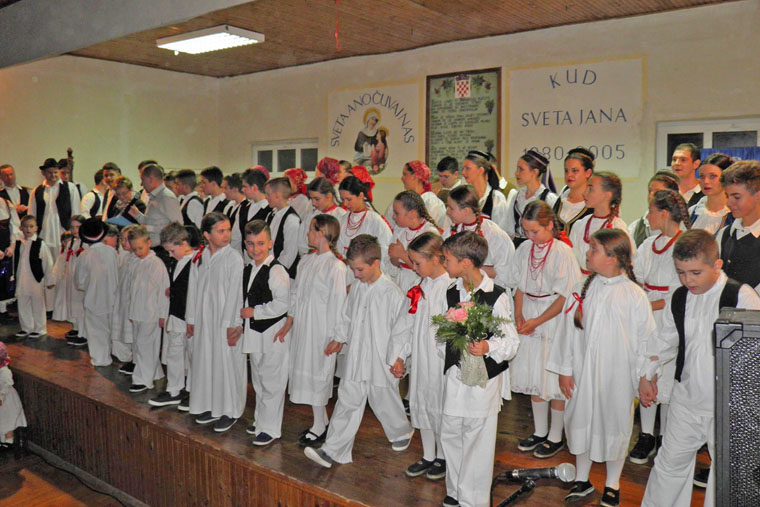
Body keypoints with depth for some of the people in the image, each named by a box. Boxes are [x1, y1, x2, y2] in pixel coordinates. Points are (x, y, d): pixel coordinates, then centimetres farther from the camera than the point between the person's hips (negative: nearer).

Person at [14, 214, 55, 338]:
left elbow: (48, 263, -7)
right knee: (23, 305, 11)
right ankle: (26, 328, 25)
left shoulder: (40, 244, -8)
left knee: (37, 305, 5)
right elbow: (15, 261, 13)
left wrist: (49, 280, -6)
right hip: (21, 280, 5)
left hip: (36, 280, -5)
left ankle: (39, 329, 16)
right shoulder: (18, 244, 6)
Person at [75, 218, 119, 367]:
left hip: (93, 298, -3)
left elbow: (80, 281, -6)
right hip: (110, 297, 3)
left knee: (95, 328, 11)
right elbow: (117, 275, 0)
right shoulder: (112, 251, -8)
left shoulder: (86, 255, -13)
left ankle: (99, 358, 17)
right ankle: (106, 356, 27)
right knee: (107, 327, 17)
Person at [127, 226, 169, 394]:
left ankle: (144, 380, 2)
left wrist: (162, 314, -13)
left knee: (144, 344, -6)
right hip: (137, 313, 9)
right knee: (138, 345, 13)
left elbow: (163, 289, -14)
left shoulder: (156, 263, -13)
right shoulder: (139, 263, 11)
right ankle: (155, 373, 25)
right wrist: (132, 311, 19)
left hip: (150, 314, -9)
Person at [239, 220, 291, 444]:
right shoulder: (248, 269, 10)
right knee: (258, 380, 19)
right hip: (254, 332, 9)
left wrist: (254, 312, -17)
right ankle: (261, 420, 34)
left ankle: (270, 428, 9)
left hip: (273, 334, -9)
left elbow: (282, 303, -22)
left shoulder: (276, 271, -17)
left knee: (271, 382, -1)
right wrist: (243, 318, 10)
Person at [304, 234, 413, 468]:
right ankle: (332, 451, 13)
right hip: (356, 359, 5)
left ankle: (402, 431, 44)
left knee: (384, 401, 14)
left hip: (382, 361, -5)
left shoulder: (391, 292, -18)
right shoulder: (356, 287, 2)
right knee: (347, 403, 8)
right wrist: (339, 338, 23)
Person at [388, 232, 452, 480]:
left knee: (439, 406, 7)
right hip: (419, 357, 7)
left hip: (440, 359, -7)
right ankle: (428, 456, 34)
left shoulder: (450, 288, -19)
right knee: (420, 405, 16)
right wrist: (399, 356, 7)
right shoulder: (420, 287, 4)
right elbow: (407, 324, 8)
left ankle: (443, 457, 29)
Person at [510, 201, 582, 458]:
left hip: (554, 321, -6)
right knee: (534, 377, 15)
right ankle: (539, 432, 31)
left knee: (555, 379, 4)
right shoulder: (524, 249, 2)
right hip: (529, 321, 6)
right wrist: (519, 315, -3)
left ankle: (555, 437, 21)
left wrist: (537, 321, -15)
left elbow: (565, 296, -15)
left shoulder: (562, 252, -15)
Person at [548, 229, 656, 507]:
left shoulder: (634, 295, -12)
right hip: (582, 372, 3)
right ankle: (582, 480, 34)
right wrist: (565, 370, 4)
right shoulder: (582, 290, -2)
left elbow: (645, 340, -6)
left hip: (618, 375, -3)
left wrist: (645, 379, -4)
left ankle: (612, 485, 33)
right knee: (581, 421, 14)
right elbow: (568, 331, 4)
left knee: (615, 425, 12)